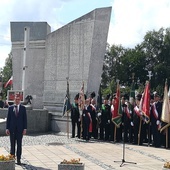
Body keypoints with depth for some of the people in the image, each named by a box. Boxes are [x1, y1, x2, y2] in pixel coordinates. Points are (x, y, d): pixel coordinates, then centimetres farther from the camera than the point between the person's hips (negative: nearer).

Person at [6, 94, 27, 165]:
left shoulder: (23, 108, 3)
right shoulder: (10, 108, 6)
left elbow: (25, 119, 2)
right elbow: (8, 118, 6)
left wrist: (25, 128, -5)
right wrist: (7, 128, 0)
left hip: (20, 129, -1)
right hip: (12, 129, 1)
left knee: (19, 144, 1)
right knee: (12, 144, 5)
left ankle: (18, 159, 6)